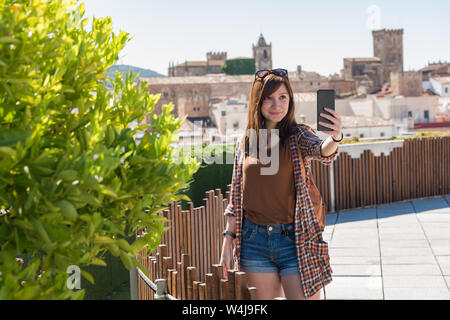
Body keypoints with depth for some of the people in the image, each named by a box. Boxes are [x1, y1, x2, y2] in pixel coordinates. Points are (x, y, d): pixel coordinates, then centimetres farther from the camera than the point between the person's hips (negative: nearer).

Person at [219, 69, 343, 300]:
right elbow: (236, 197, 10)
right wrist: (227, 242, 6)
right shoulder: (245, 142, 7)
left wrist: (334, 139, -47)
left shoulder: (298, 135, -1)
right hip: (254, 241, 3)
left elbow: (322, 152, -24)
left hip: (294, 239, -3)